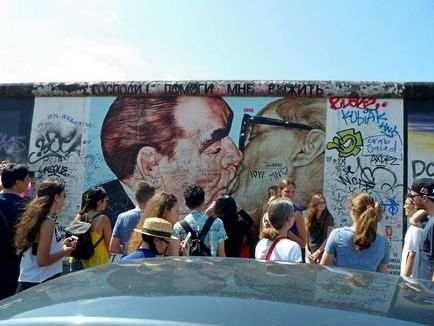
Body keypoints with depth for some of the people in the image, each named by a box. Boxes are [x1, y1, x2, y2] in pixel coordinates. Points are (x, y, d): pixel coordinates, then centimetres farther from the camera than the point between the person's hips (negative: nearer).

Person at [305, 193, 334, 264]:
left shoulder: (328, 218, -4)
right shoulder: (309, 217, 7)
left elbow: (328, 238, -8)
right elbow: (306, 236, 8)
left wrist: (318, 252, -11)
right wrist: (307, 251, -3)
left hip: (322, 251, -3)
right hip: (310, 252, 3)